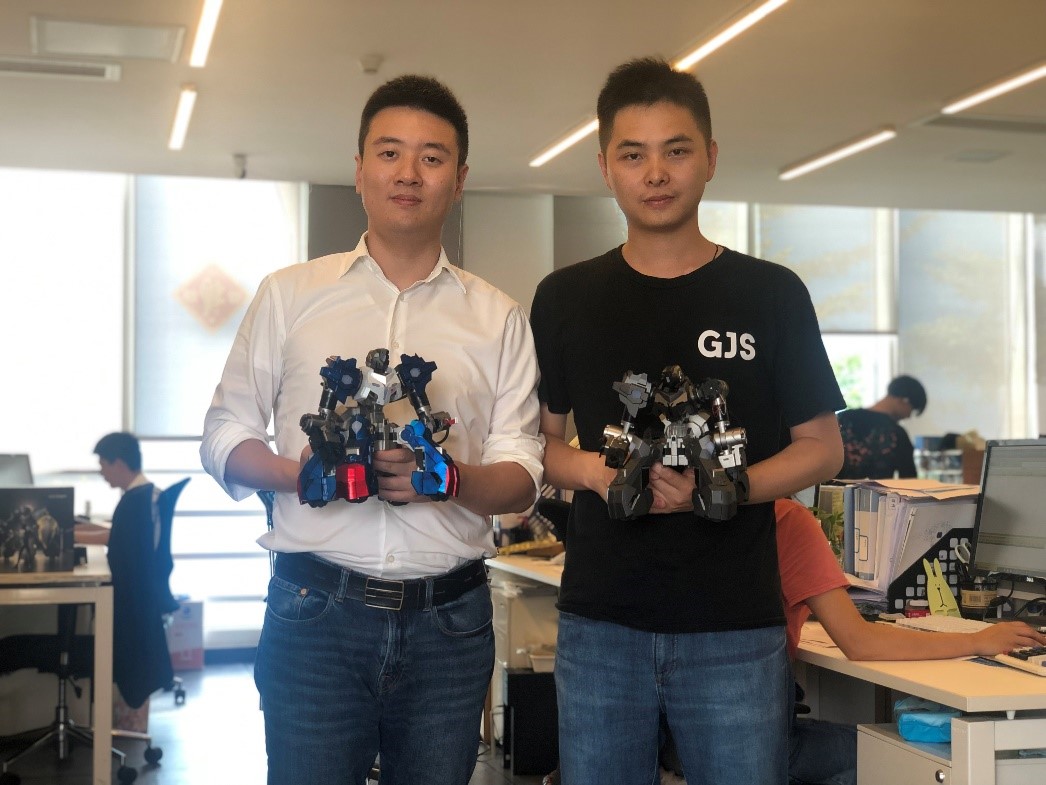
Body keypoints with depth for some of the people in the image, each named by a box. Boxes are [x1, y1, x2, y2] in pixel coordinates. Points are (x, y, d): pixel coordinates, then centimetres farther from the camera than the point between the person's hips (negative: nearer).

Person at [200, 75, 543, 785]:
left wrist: (451, 478, -16)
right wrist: (297, 471, -13)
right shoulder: (289, 295, 8)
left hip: (450, 621, 1)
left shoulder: (497, 319, 9)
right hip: (315, 612, -1)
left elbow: (523, 478, 6)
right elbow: (224, 438, 8)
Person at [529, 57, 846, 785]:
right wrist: (592, 469, -11)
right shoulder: (564, 298, 5)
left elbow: (821, 448, 2)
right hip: (600, 623, 2)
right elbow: (537, 442, 11)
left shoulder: (771, 294, 0)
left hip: (737, 627, -1)